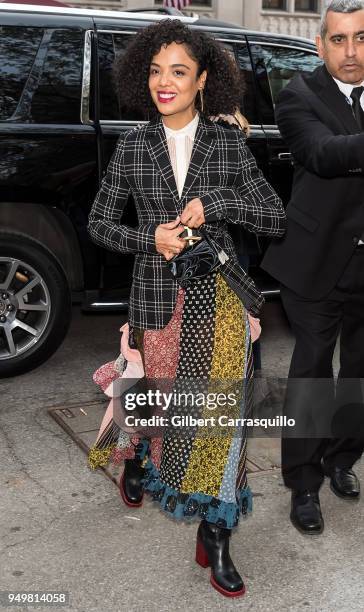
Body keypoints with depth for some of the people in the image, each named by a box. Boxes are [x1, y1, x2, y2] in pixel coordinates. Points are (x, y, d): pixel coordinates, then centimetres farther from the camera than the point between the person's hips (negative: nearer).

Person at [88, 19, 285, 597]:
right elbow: (100, 223, 5)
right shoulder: (132, 146, 2)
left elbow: (276, 219, -2)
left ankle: (215, 535, 13)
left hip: (220, 294, 0)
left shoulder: (230, 145, 0)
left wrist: (214, 202, -17)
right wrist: (150, 239, -12)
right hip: (157, 295, 1)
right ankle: (139, 457, 52)